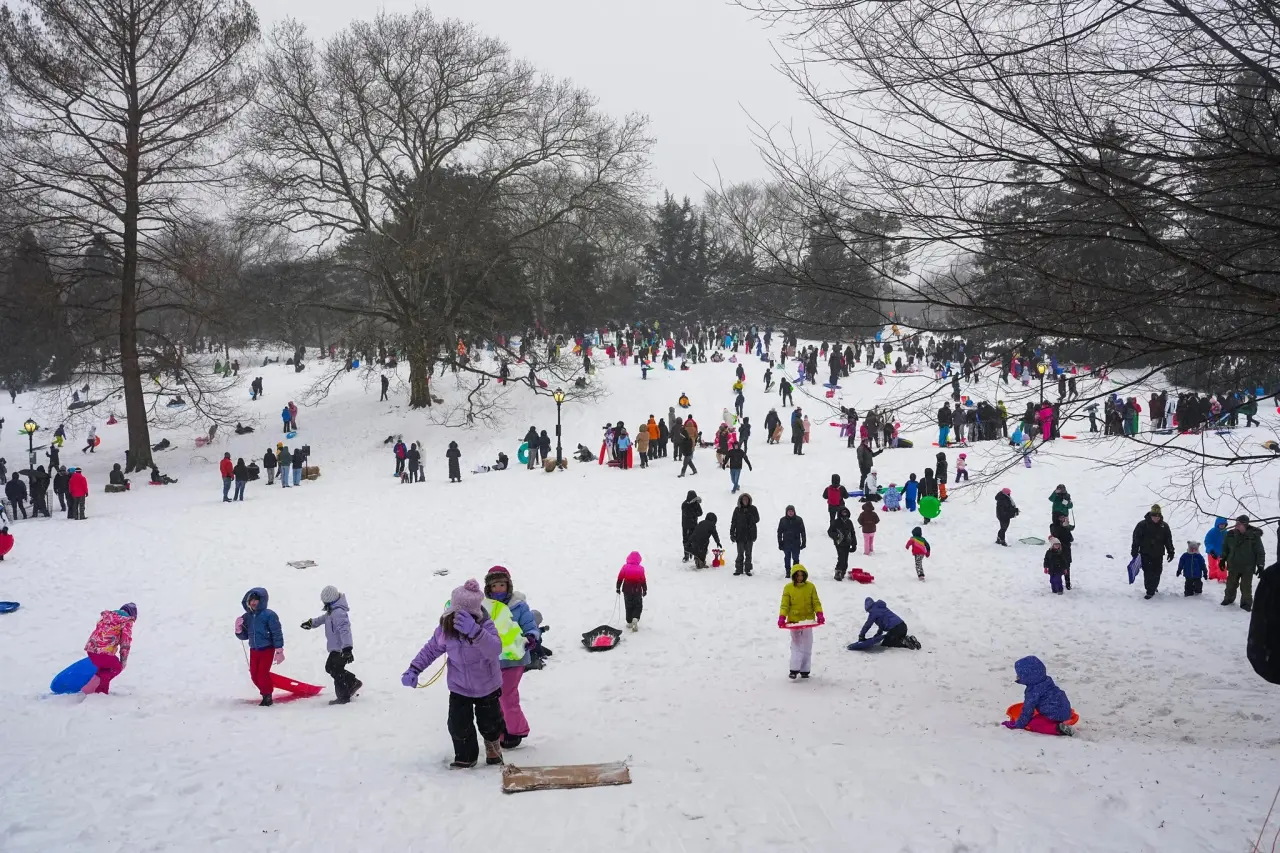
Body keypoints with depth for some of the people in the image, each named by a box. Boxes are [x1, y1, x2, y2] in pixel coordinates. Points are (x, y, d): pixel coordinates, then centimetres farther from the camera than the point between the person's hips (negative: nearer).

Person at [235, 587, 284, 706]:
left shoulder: (269, 615, -12)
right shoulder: (247, 616, 4)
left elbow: (277, 633, -11)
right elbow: (244, 636, 12)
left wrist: (279, 651, -12)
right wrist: (238, 628, -9)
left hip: (267, 649, -6)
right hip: (253, 650, 6)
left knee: (263, 674, -12)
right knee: (254, 675, 5)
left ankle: (267, 696, 7)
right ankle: (265, 693, 25)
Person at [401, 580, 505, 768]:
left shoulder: (485, 626, -28)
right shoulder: (445, 628, -17)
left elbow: (495, 650, -46)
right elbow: (431, 649, -1)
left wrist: (474, 631, -61)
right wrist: (414, 669, -11)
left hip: (487, 687, -2)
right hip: (459, 688, 2)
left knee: (489, 722, 15)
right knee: (458, 725, -2)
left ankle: (493, 747, 49)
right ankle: (466, 756, 26)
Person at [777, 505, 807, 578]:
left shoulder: (799, 520, -1)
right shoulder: (782, 520, 2)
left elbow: (803, 532, 4)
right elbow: (779, 532, 6)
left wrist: (804, 542, 2)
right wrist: (780, 543, 3)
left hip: (796, 544, -1)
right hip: (786, 543, 1)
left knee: (796, 558, 1)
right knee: (787, 558, 8)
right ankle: (787, 572, 17)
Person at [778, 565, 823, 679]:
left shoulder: (810, 587, 1)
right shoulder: (788, 588, -2)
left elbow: (816, 602, 1)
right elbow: (785, 605, -3)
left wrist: (819, 614, -14)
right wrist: (782, 617, -16)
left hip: (808, 620, 2)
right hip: (794, 621, -1)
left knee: (807, 646, 6)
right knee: (796, 645, -5)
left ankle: (805, 670, 13)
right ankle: (794, 670, -6)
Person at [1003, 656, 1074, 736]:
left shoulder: (1033, 691, -16)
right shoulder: (1046, 681, 9)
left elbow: (1028, 710, -10)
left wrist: (1018, 724, 0)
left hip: (1055, 716, -10)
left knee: (1030, 723, -11)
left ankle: (1058, 728, -22)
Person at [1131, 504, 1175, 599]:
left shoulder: (1164, 526, 4)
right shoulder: (1142, 525, -6)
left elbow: (1168, 540, 11)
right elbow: (1136, 538, -5)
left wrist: (1170, 552, 10)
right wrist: (1134, 551, -7)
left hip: (1158, 554, 2)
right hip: (1145, 553, -2)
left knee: (1156, 572, 1)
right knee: (1148, 572, -3)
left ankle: (1151, 591, 10)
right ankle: (1151, 589, 10)